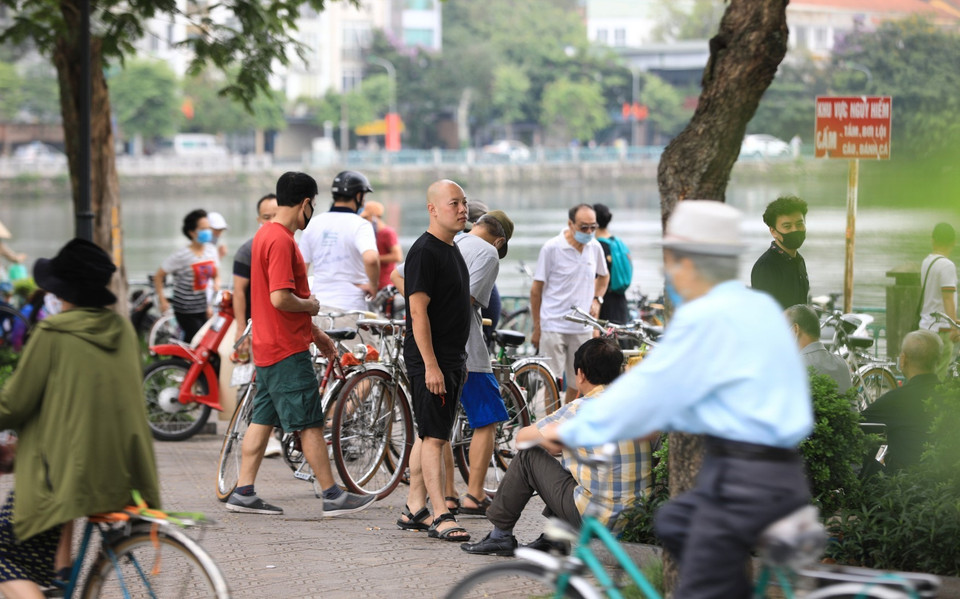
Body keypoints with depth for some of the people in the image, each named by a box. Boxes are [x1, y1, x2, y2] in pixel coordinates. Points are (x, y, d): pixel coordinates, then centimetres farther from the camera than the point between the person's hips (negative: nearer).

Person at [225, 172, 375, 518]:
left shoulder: (266, 235, 14)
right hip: (288, 350, -10)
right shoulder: (282, 241, -19)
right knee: (310, 424, -5)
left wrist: (315, 333, 23)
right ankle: (333, 496, -1)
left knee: (263, 420, 11)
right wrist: (311, 305, -8)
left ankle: (244, 493, 11)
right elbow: (281, 298, -27)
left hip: (268, 347, 10)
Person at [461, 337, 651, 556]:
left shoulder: (581, 410, -13)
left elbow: (522, 437, -1)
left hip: (592, 517, -7)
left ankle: (500, 535, 19)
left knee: (528, 457, 9)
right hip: (633, 517, 7)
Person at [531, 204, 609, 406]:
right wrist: (537, 328, -2)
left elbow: (604, 276, 27)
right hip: (553, 327, -4)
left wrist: (597, 300, 7)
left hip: (582, 328, 4)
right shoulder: (552, 248, -8)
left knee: (576, 385, 9)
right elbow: (536, 290, -2)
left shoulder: (595, 247, 6)